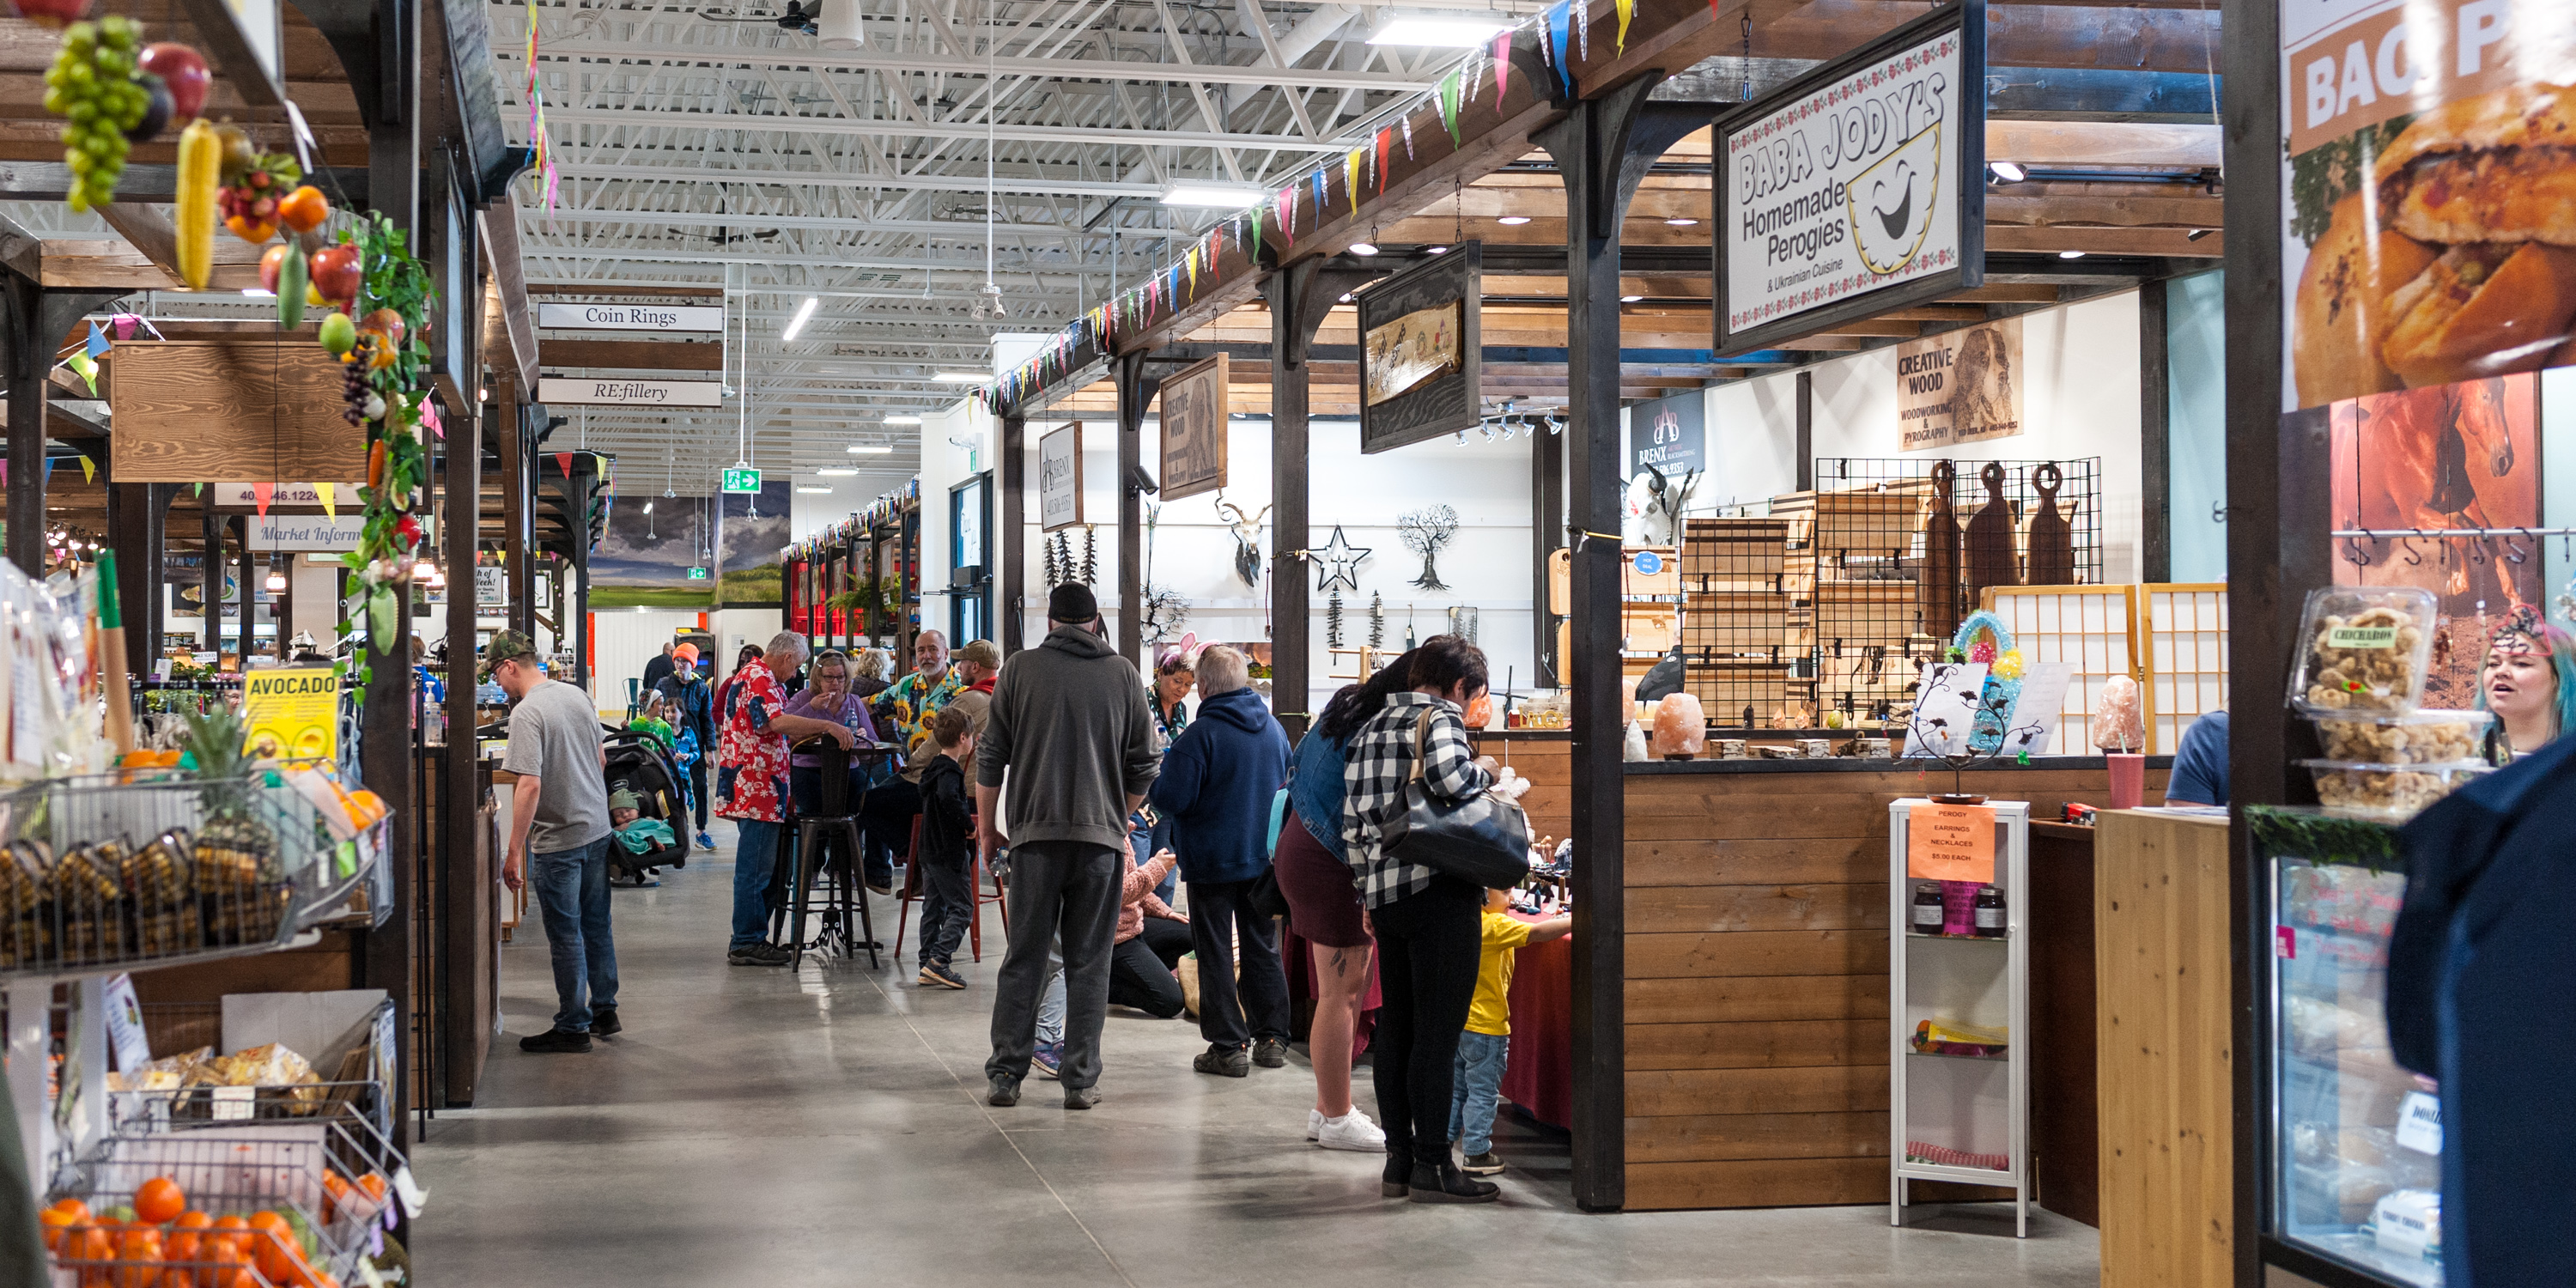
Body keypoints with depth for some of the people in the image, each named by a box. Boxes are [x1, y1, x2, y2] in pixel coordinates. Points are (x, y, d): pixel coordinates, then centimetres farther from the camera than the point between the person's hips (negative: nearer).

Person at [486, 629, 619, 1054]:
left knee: (565, 934, 2)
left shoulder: (527, 713, -19)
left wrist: (514, 852, -22)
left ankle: (573, 1027, 9)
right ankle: (604, 1010, 28)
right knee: (597, 924, 18)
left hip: (558, 840, -8)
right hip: (598, 828, 8)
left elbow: (530, 785, -25)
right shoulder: (577, 695, 6)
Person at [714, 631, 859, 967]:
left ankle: (750, 939, 19)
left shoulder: (752, 674, 22)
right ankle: (747, 943, -4)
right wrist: (827, 726, -30)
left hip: (753, 789, 11)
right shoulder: (760, 679, -12)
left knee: (760, 866, 14)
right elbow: (776, 722, -29)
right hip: (758, 788, -11)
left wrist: (810, 734, 22)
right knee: (756, 867, -7)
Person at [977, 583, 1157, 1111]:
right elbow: (1144, 765, 8)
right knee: (1089, 964, 5)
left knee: (1024, 959, 6)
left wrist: (987, 824, 15)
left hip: (1035, 832, 0)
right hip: (1101, 835, 0)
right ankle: (1081, 1081, 5)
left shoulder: (1022, 669, 2)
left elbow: (990, 756, 4)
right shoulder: (1123, 674, 5)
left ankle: (1006, 1074, 6)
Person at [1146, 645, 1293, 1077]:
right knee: (1262, 947, 15)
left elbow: (1171, 800, -19)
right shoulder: (1273, 728, 4)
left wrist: (1150, 785, 1)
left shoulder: (1200, 734, -18)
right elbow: (1288, 785, 18)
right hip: (1265, 857, 6)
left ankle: (1229, 1046, 1)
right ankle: (1271, 1039, 18)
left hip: (1213, 861, -6)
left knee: (1215, 953, 2)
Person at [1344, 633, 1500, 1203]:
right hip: (1438, 888, -8)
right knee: (1438, 1029, -4)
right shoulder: (1441, 717, -6)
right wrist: (1483, 773, -7)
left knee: (1396, 1027, 12)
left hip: (1384, 894, 8)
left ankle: (1399, 1159, 16)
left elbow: (1352, 819, 13)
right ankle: (1432, 1165, -4)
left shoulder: (1370, 727, 16)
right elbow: (1447, 776, -27)